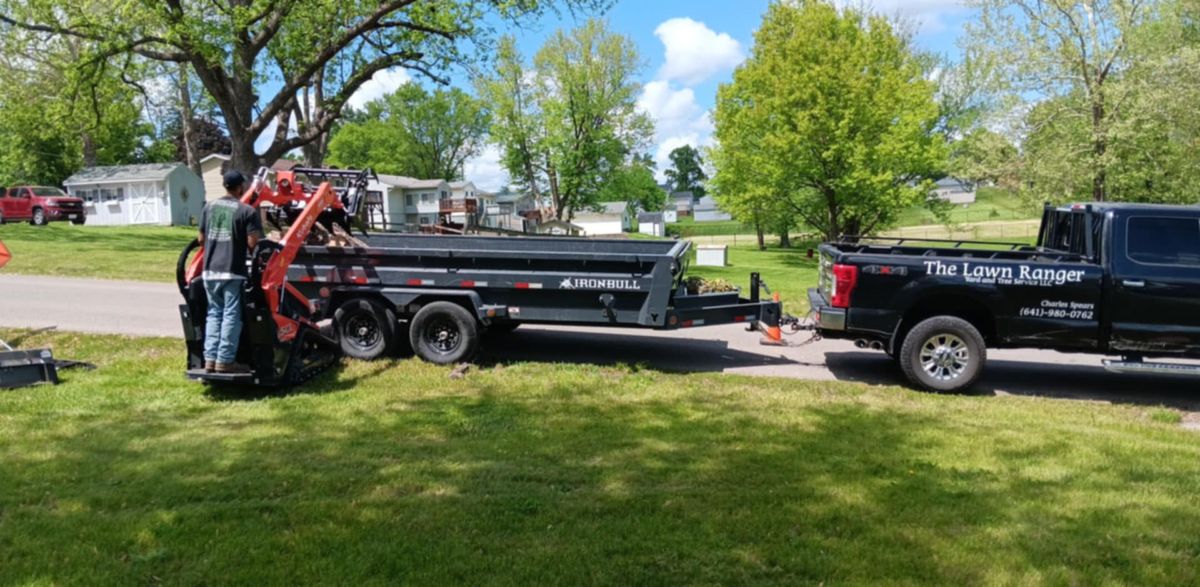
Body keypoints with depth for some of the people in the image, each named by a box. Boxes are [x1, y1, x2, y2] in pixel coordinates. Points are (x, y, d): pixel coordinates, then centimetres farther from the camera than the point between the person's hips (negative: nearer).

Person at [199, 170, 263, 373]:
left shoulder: (209, 207, 9)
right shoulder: (247, 211, -8)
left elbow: (201, 239, 14)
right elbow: (253, 243, -14)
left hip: (209, 270, 6)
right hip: (233, 271, -6)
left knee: (214, 313, 15)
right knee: (231, 316, 0)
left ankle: (210, 358, 14)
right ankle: (224, 360, 1)